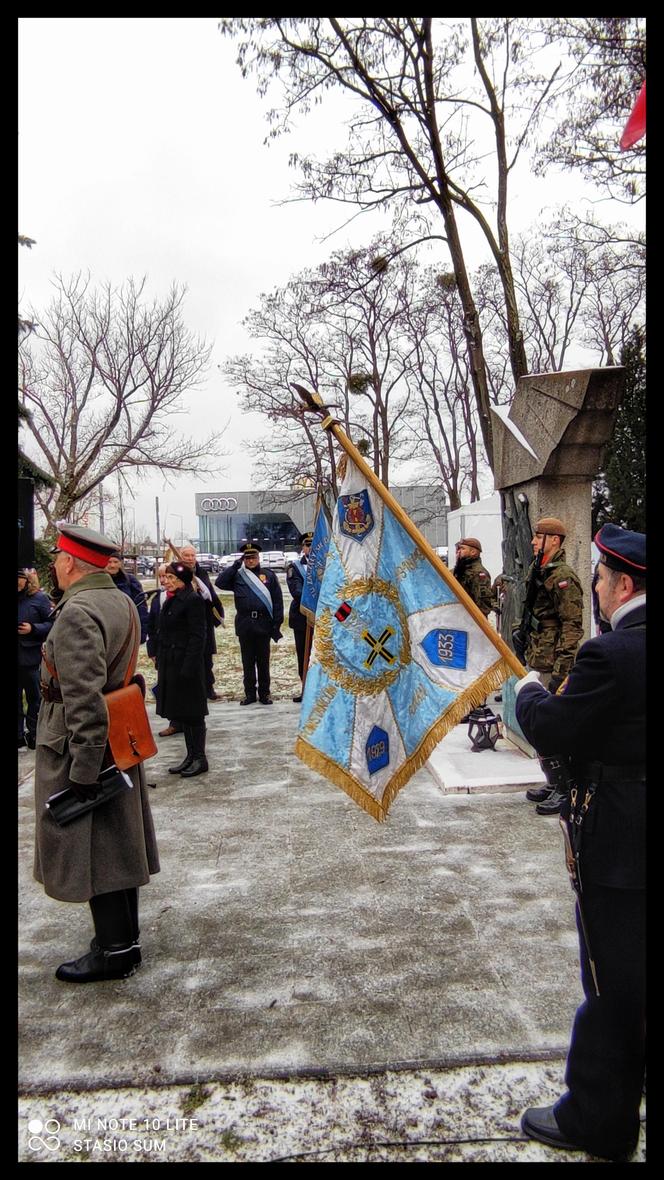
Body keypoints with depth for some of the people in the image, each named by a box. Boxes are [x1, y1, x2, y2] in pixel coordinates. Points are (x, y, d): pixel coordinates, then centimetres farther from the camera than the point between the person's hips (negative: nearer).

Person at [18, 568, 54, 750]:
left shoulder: (40, 598, -4)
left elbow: (52, 624, -4)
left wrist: (32, 629, -18)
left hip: (31, 657, -3)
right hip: (20, 657, 3)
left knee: (34, 697, 9)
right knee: (17, 698, 9)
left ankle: (33, 734, 21)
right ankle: (19, 736, 18)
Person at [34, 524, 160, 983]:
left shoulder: (77, 613, -22)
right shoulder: (123, 602, 7)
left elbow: (84, 699, -26)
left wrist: (84, 767, -23)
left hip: (81, 749, -9)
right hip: (119, 745, 9)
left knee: (89, 851, 3)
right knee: (118, 844, 17)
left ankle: (116, 950, 14)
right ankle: (123, 933, 31)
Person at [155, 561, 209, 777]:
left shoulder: (193, 600, -14)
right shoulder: (170, 601, 13)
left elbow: (197, 636, -17)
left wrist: (188, 667, -21)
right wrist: (162, 663, 14)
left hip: (186, 665, -9)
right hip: (171, 665, 9)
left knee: (192, 713, 0)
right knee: (181, 713, 13)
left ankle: (200, 759, 10)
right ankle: (191, 756, 22)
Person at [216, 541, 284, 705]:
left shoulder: (269, 575, 5)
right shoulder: (237, 576, 8)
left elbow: (277, 600, 2)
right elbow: (219, 582, -6)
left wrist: (277, 623, -4)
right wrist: (235, 565, -5)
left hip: (263, 624, -1)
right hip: (244, 625, 1)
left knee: (263, 661, 7)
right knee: (247, 662, 8)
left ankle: (264, 693, 16)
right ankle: (250, 693, 16)